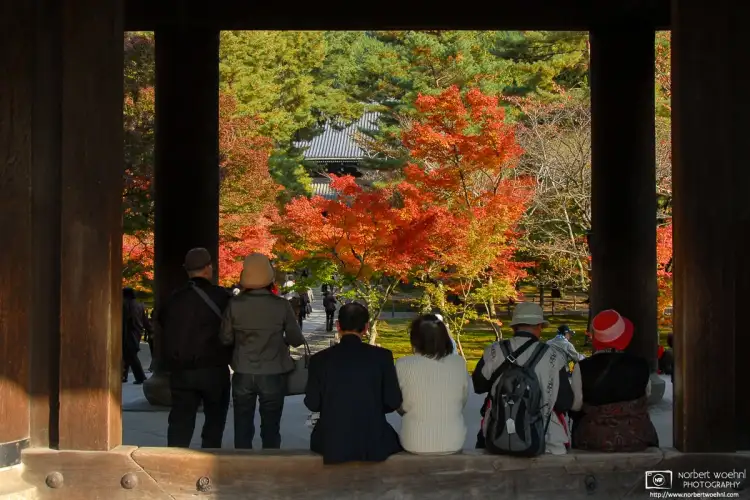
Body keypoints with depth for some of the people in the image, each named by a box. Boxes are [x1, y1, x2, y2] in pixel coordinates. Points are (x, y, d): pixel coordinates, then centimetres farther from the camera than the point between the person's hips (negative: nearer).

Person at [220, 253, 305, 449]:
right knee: (270, 428, 9)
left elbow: (225, 339, -2)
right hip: (273, 375, -1)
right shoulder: (281, 306, -12)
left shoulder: (235, 305, -9)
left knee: (243, 427, 11)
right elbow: (296, 339, -4)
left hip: (243, 375, 1)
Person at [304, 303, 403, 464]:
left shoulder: (319, 359, -6)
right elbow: (393, 402, -3)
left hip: (332, 444, 1)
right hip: (374, 444, 0)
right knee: (392, 438, 35)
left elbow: (312, 404, 0)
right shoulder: (382, 356, -7)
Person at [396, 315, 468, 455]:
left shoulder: (403, 365, -11)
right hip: (453, 442, 1)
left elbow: (400, 407, 0)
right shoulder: (459, 364, -5)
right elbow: (462, 402, 6)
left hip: (415, 443, -1)